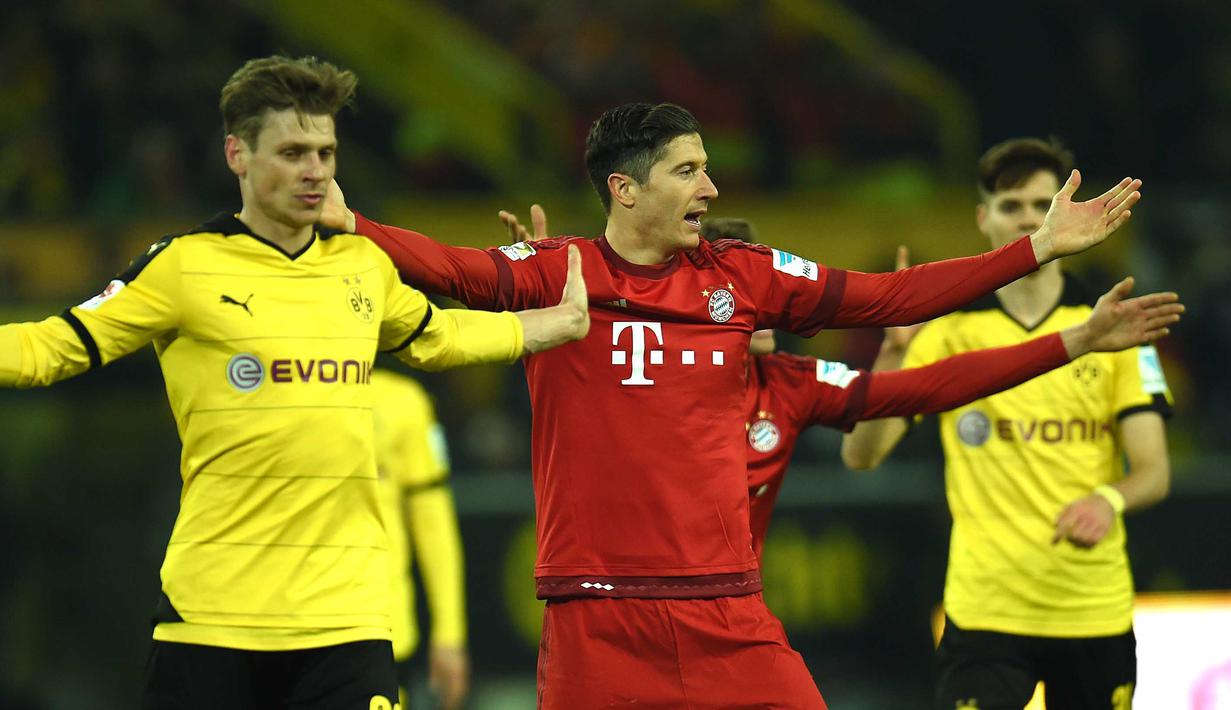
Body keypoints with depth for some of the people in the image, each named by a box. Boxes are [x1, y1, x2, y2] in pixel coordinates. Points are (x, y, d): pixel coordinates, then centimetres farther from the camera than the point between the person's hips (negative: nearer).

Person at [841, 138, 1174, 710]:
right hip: (984, 612, -2)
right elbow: (860, 455, -4)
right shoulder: (947, 331, 2)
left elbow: (1153, 470, 1)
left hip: (1096, 614, 2)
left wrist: (1110, 500, -22)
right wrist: (892, 356, -19)